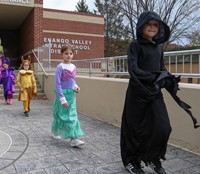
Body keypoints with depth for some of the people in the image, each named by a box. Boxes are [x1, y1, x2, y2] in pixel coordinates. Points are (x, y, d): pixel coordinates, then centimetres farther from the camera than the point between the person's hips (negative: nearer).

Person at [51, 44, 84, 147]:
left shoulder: (73, 67, 6)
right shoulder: (60, 67, -13)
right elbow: (57, 84, -15)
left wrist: (76, 87, -1)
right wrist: (62, 98, -19)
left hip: (71, 94, 6)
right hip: (62, 93, -6)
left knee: (73, 115, 4)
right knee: (63, 115, 1)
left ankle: (74, 139, 9)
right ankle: (55, 132, 22)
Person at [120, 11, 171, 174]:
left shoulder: (159, 47, 11)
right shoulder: (135, 45, -6)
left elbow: (162, 68, 18)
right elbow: (133, 69, -18)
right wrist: (155, 77, -24)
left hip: (155, 93, 6)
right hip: (138, 92, -5)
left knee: (163, 127, 2)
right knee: (136, 128, 3)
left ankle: (152, 158, 25)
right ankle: (131, 161, 24)